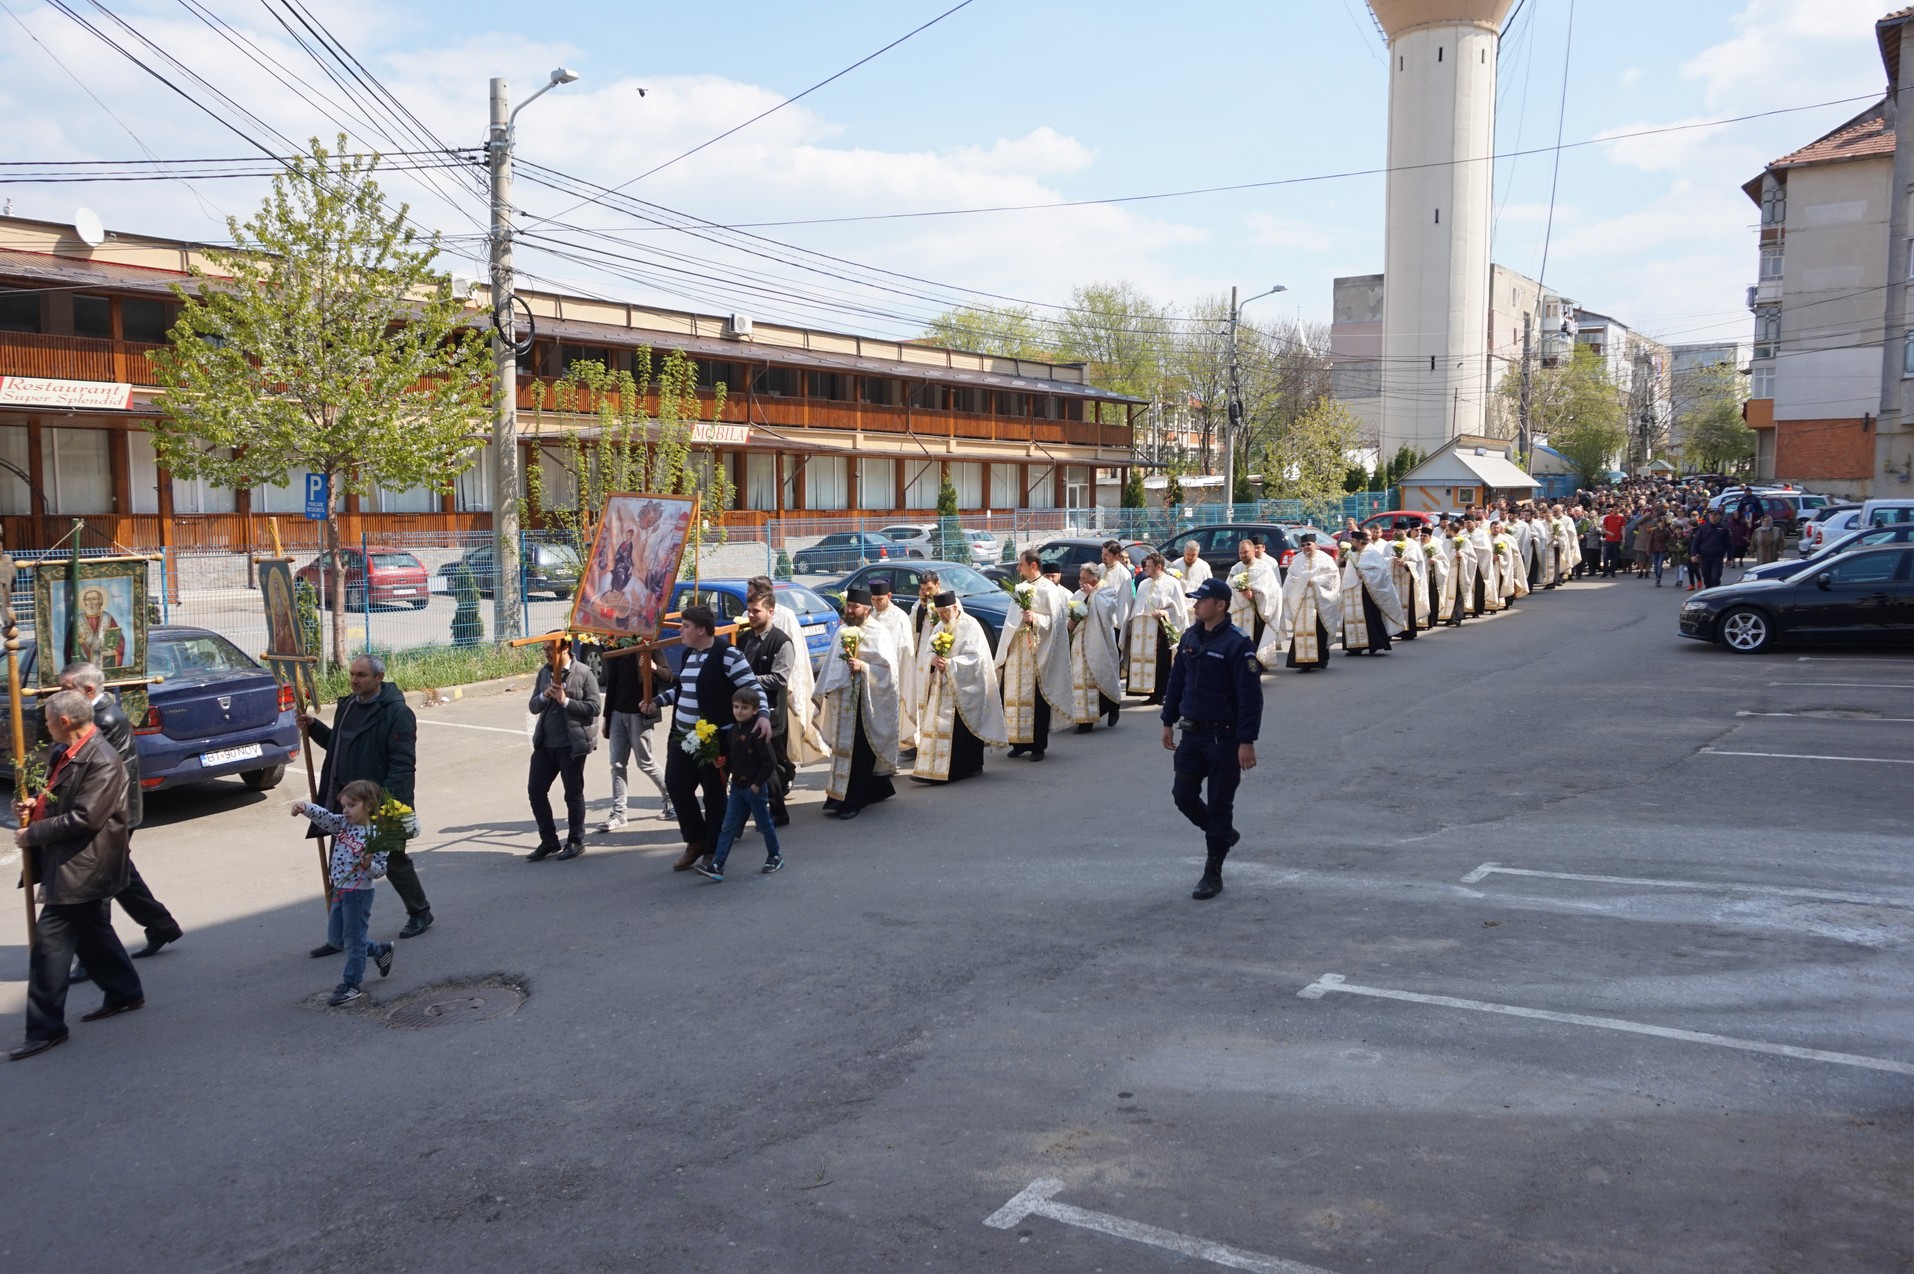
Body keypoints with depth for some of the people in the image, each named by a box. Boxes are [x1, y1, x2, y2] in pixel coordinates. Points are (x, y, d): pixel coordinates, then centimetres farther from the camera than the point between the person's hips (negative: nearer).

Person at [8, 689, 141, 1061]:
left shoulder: (102, 761, -22)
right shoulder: (62, 752, 9)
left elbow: (84, 818, -25)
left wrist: (34, 834, -17)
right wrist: (33, 806, 3)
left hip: (81, 866, -10)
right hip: (70, 862, 10)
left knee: (49, 945, -7)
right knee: (93, 933, 21)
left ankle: (45, 1029, 1)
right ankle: (125, 993, 37)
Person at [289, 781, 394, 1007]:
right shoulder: (343, 824, 3)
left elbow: (380, 870, -16)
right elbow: (324, 816, -9)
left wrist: (369, 864, -36)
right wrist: (304, 807, -25)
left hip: (359, 893, -9)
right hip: (339, 890, 9)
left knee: (353, 939, 3)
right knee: (335, 937, 19)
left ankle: (351, 985, 15)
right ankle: (380, 950, 35)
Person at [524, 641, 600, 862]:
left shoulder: (583, 673, -8)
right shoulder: (544, 672, 9)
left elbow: (594, 707, -12)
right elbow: (533, 707, 8)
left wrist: (565, 701, -20)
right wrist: (544, 696, -12)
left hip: (571, 743, -6)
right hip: (545, 742, 6)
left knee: (573, 793, 4)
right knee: (535, 790, 6)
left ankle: (576, 842, 20)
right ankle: (549, 841, 19)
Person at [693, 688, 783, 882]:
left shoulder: (758, 733, -18)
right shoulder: (732, 731, 5)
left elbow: (769, 761, -19)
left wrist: (757, 784, -17)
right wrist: (723, 762, -1)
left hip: (755, 787, -7)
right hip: (737, 786, 7)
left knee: (764, 824, 10)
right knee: (728, 827, 2)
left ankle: (775, 856, 29)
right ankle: (717, 864, -1)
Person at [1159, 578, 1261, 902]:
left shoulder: (1237, 643, -16)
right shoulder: (1190, 637, 6)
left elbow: (1250, 696, -17)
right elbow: (1176, 680, 15)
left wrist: (1246, 742, -20)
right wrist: (1169, 721, 15)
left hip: (1224, 737, -6)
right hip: (1191, 733, 7)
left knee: (1219, 804, 3)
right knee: (1184, 795, 7)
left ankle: (1212, 875, 14)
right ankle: (1223, 834, 34)